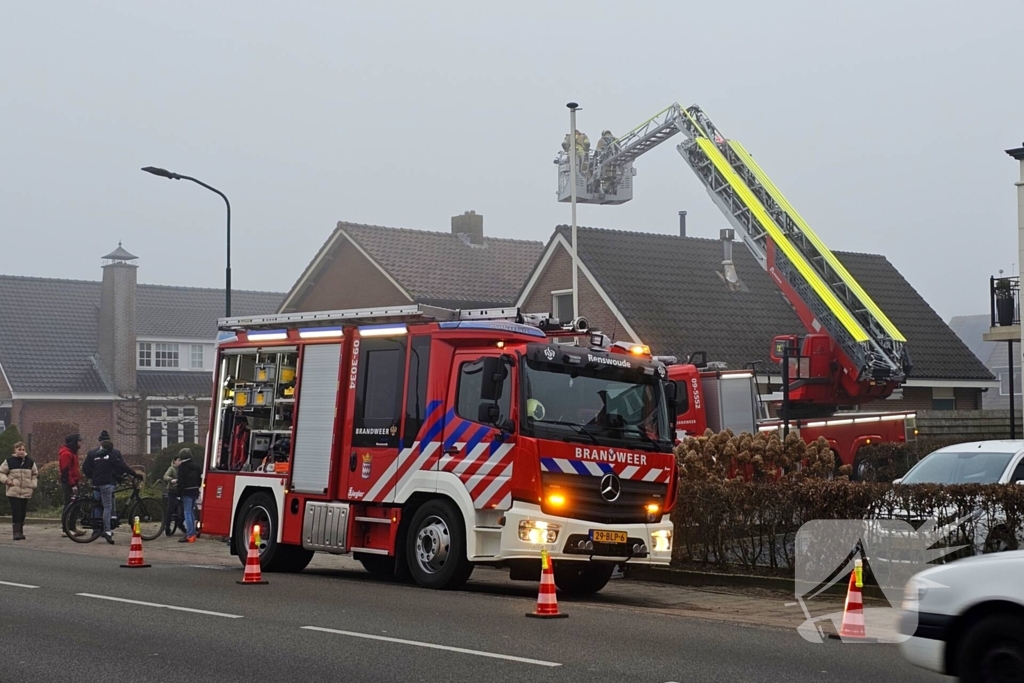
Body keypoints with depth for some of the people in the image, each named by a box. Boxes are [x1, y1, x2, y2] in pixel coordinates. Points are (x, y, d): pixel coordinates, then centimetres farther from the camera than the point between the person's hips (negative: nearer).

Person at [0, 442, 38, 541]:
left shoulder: (30, 462, 9)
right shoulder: (9, 461, 0)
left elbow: (35, 474, 20)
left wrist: (33, 484, 6)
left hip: (26, 491, 3)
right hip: (13, 491, -3)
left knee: (22, 513, 7)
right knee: (16, 513, -11)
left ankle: (21, 532, 17)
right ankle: (17, 532, -10)